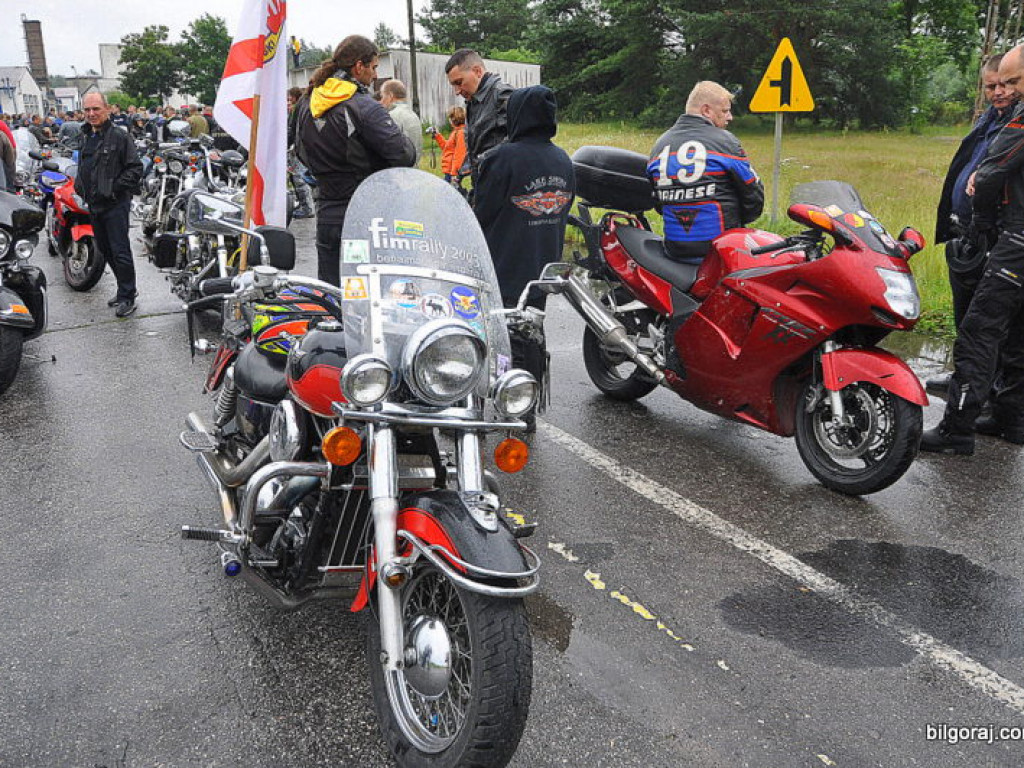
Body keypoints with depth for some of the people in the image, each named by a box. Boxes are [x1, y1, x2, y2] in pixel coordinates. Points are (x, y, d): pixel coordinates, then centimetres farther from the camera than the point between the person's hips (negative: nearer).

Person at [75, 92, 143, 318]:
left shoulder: (120, 136, -8)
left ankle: (127, 296, 2)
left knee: (120, 251, -7)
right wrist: (80, 186, 13)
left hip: (115, 204, -8)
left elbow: (135, 168, -12)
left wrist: (115, 188, -18)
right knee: (105, 250, 14)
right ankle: (127, 288, 26)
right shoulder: (87, 138, 16)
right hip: (94, 204, 9)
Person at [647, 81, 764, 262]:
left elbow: (655, 198, 17)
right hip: (720, 247, -6)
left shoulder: (659, 143, 11)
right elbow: (754, 195, -3)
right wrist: (738, 221, 16)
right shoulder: (725, 141, -6)